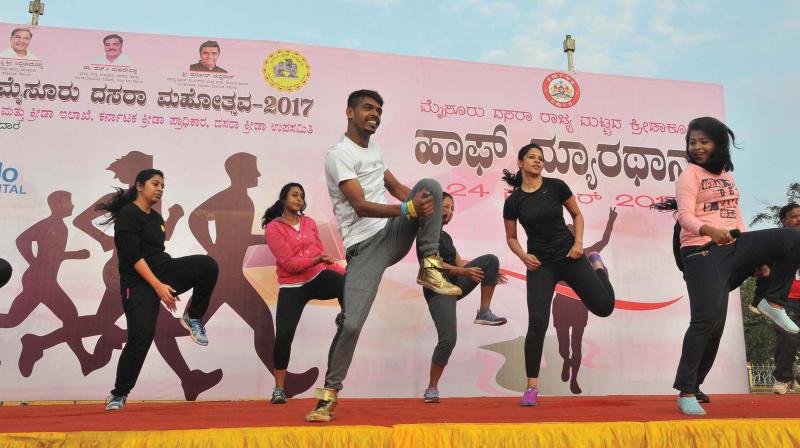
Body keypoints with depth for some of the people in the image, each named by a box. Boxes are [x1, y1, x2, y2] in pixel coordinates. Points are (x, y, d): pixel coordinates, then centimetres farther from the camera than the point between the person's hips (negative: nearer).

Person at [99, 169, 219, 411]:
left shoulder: (156, 218, 15)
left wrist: (166, 286, 21)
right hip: (138, 282, -7)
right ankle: (119, 394, 4)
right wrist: (157, 286, -24)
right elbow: (132, 256, -19)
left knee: (208, 265, -19)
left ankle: (192, 318, -3)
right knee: (141, 336, -16)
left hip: (163, 270, 7)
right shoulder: (128, 215, -11)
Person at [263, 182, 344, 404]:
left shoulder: (310, 223, 11)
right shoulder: (273, 228, -4)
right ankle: (279, 389, 6)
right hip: (292, 287, -3)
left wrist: (344, 272, 1)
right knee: (283, 336, -11)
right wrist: (316, 260, -27)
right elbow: (288, 263, -14)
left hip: (318, 277, 3)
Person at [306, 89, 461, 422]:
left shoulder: (375, 148, 16)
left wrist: (424, 205, 7)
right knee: (351, 323, -16)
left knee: (430, 184, -15)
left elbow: (395, 188, 26)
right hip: (364, 247, -6)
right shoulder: (339, 154, -10)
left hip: (394, 233, 6)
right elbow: (361, 206, -20)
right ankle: (329, 393, 7)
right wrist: (407, 210, -33)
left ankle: (429, 268, -15)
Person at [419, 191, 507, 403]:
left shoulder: (446, 237, 19)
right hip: (438, 290, -8)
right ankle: (432, 388, -1)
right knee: (448, 339, -19)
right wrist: (465, 272, -28)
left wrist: (489, 273, 7)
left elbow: (459, 262, 15)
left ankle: (484, 312, -10)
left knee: (490, 259, -9)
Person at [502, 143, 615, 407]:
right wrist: (523, 256, -10)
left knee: (604, 307, 0)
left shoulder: (556, 186, -3)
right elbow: (511, 239, 9)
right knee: (537, 323, -11)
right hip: (540, 265, -1)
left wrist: (578, 242, -6)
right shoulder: (513, 201, -2)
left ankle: (596, 266, 36)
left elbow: (577, 215, 9)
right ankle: (532, 387, 1)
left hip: (569, 256, 1)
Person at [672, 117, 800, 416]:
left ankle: (773, 302, 1)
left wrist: (756, 254, 19)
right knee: (708, 318, -14)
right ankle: (686, 391, -6)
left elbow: (735, 216, 22)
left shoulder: (726, 175, 18)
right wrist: (710, 231, -37)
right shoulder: (690, 174, -3)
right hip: (702, 252, -6)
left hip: (732, 246, 6)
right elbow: (685, 216, -16)